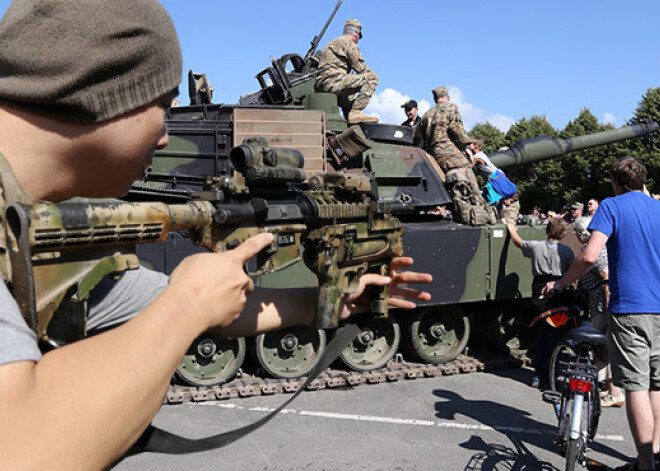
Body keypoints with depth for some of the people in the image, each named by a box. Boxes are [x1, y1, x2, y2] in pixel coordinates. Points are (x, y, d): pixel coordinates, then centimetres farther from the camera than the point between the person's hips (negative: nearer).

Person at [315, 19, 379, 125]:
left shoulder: (332, 44, 31)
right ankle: (355, 112, -20)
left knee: (349, 98, 37)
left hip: (321, 86, 10)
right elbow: (361, 68, -4)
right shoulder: (349, 43, 2)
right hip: (333, 81, -10)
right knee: (372, 78, -11)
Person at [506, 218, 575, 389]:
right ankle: (548, 378, 2)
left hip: (539, 293, 3)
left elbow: (518, 241, 22)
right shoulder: (566, 251, -3)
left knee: (541, 337, 15)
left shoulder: (536, 246, 4)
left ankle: (537, 376, 16)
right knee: (554, 338, 2)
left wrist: (511, 228, 40)